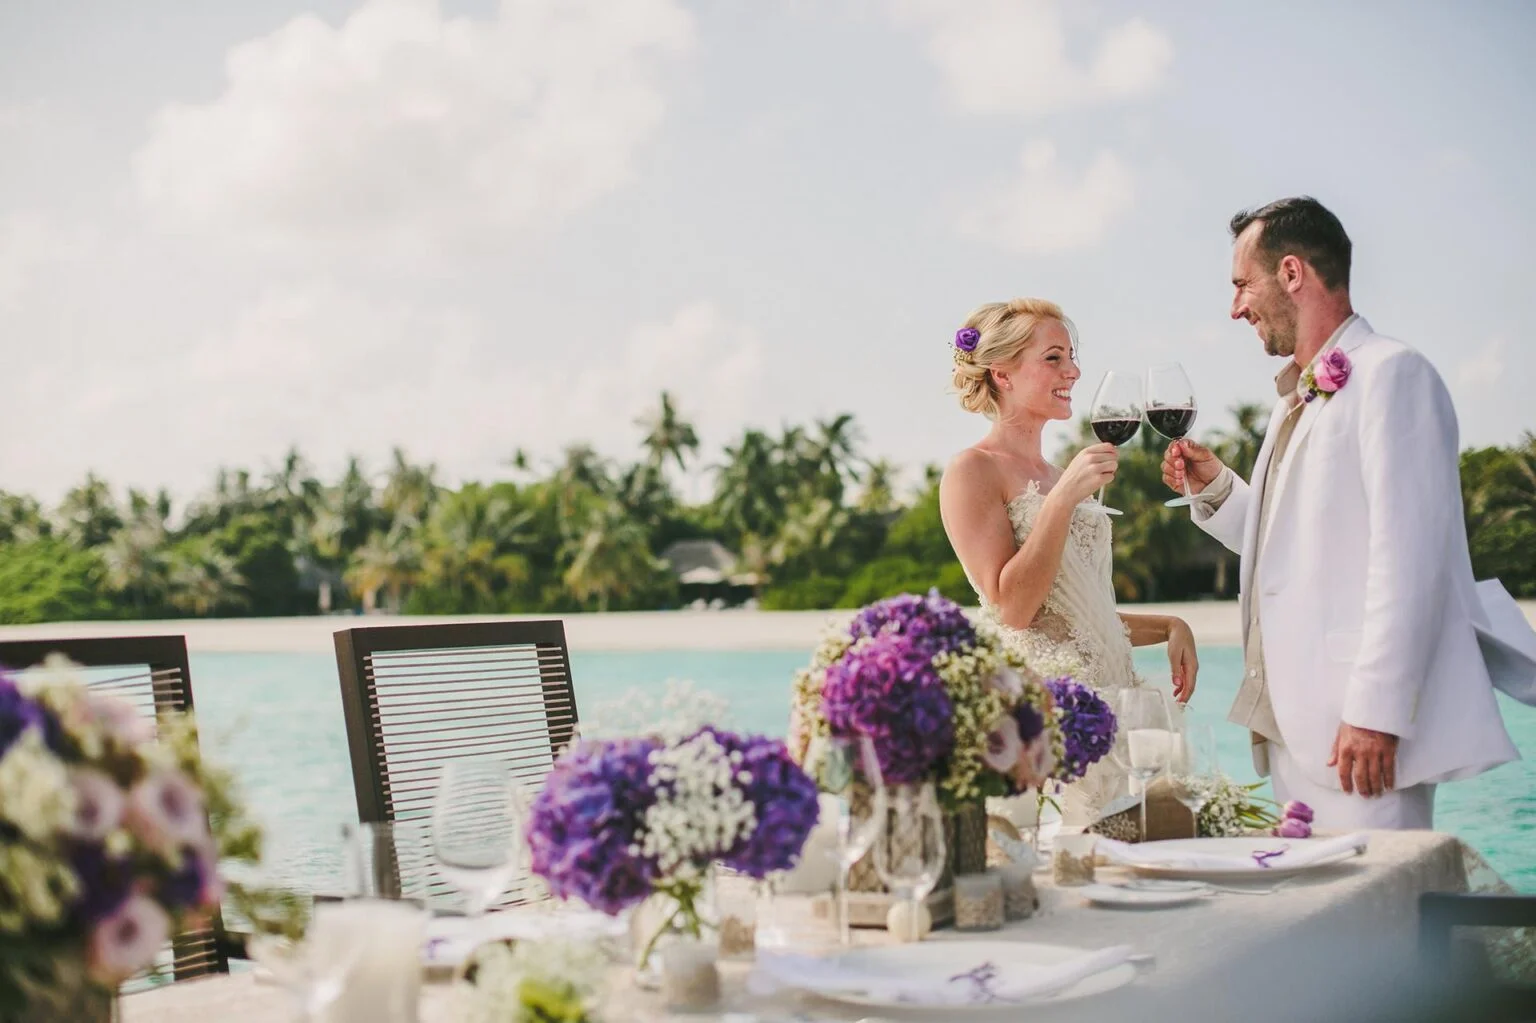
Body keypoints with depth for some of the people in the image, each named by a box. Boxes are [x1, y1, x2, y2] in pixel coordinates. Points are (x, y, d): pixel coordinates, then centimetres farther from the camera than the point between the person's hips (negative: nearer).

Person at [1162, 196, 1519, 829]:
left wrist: (1377, 711, -21)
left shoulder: (1393, 375, -8)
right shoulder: (1297, 400, 22)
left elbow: (1409, 557, -17)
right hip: (1294, 727, 9)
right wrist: (1215, 487, 14)